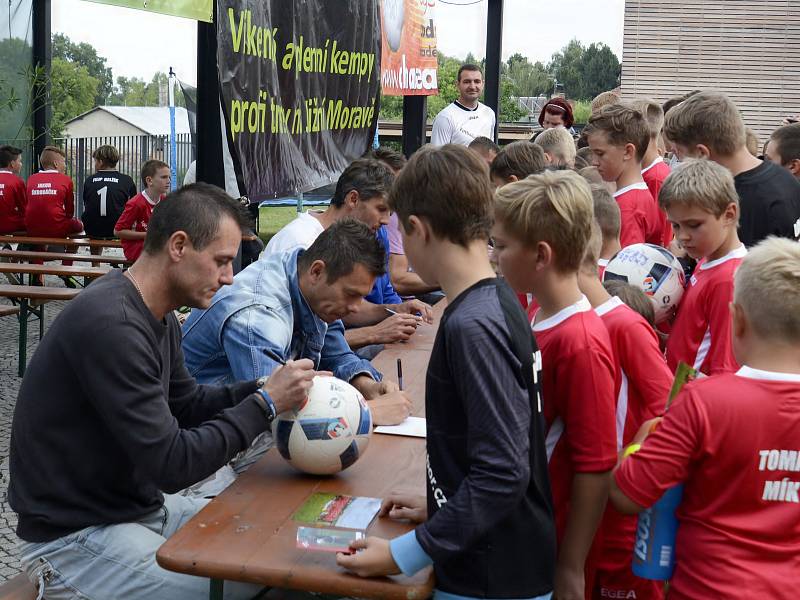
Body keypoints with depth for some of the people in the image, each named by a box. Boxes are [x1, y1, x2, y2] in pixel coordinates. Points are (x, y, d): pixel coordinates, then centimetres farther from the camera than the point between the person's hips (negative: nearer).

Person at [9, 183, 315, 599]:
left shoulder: (158, 316, 3)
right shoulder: (110, 324, -27)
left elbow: (184, 403, 14)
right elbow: (172, 463, -26)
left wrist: (264, 389, -1)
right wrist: (265, 404, -18)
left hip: (141, 506, 9)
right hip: (75, 535, -9)